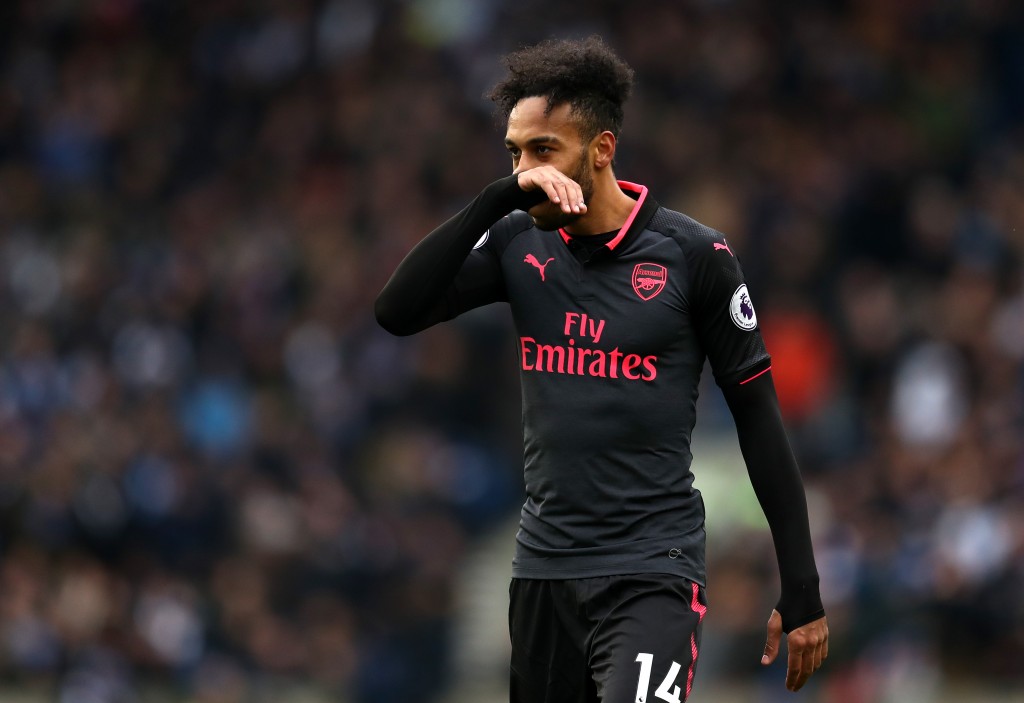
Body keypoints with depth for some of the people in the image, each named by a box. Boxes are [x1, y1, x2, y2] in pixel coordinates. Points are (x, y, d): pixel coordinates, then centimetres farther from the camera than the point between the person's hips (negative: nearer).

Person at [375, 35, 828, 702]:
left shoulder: (693, 254, -7)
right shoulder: (519, 242, 4)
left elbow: (759, 415, -3)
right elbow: (397, 313, -8)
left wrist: (801, 589, -4)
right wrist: (497, 198, -17)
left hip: (651, 570, -5)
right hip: (544, 562, 5)